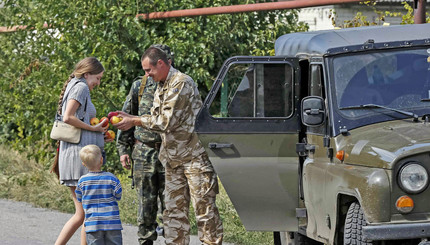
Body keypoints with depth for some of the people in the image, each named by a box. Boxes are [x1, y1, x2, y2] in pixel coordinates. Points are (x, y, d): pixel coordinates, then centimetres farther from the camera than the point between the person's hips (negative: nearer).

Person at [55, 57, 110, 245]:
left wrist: (98, 135, 16)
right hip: (80, 152, -10)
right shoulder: (80, 87, -6)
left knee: (81, 214, 10)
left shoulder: (72, 87, 23)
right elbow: (68, 117, -18)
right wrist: (93, 128, -10)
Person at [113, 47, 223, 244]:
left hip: (194, 155, -9)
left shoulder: (182, 83, -14)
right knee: (174, 209, 6)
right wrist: (130, 118, 4)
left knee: (204, 206, -7)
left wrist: (135, 122, -10)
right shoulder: (161, 89, 16)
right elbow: (156, 118, 17)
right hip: (173, 158, 9)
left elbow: (167, 121, -18)